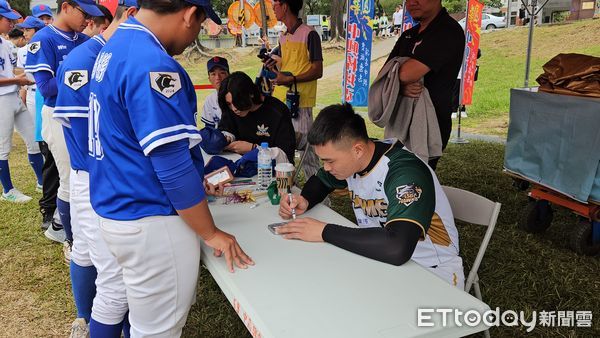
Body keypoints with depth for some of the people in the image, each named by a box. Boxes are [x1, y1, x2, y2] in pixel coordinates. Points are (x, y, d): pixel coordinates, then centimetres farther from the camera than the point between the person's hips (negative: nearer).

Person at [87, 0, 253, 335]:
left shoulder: (114, 48, 9)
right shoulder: (153, 65, -23)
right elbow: (172, 166, -23)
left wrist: (195, 183, 24)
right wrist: (212, 233, -11)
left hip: (118, 209, 10)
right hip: (150, 223, -9)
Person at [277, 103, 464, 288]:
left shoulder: (406, 173, -29)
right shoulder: (352, 158, -5)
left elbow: (396, 249, -43)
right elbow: (320, 180, 17)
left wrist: (324, 232, -32)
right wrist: (305, 201, -7)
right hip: (382, 259, 7)